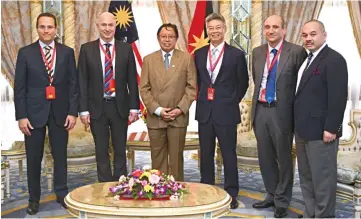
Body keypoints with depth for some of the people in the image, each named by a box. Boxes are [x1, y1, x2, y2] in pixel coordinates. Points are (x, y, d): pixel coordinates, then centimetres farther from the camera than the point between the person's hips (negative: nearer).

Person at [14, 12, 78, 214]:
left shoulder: (67, 52, 5)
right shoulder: (25, 53, 2)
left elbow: (73, 84, 4)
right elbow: (20, 88, 0)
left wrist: (73, 112, -3)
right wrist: (21, 116, -6)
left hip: (60, 112, 1)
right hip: (34, 113, 0)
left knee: (60, 156, 8)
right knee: (34, 158, 7)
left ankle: (62, 194, 22)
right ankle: (34, 198, 21)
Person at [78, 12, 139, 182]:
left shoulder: (126, 49, 2)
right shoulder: (87, 49, 1)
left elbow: (132, 80, 3)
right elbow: (82, 81, -1)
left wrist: (134, 107, -2)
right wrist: (83, 109, -7)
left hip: (120, 106, 1)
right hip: (97, 107, 0)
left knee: (120, 150, 10)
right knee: (101, 151, 9)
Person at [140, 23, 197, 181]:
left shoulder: (186, 58, 4)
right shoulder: (149, 59, 7)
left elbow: (192, 87, 0)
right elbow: (144, 89, 2)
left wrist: (180, 109, -11)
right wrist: (157, 110, -9)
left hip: (178, 117, -1)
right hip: (155, 118, 1)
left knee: (176, 158, 6)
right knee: (158, 159, 7)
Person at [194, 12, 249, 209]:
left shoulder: (236, 54, -3)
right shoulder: (199, 54, 7)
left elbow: (243, 83, 4)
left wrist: (231, 102, 2)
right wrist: (201, 99, 10)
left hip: (226, 112, -3)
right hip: (204, 111, 4)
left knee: (229, 155, 5)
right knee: (206, 155, 12)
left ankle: (231, 194, 18)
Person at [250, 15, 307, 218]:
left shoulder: (296, 52, -8)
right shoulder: (257, 52, 9)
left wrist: (296, 107, -3)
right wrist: (261, 96, 12)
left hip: (281, 111, -5)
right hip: (260, 110, 5)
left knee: (284, 158, 8)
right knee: (265, 157, 15)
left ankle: (282, 201, 24)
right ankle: (272, 195, 32)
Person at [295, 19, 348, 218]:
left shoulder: (334, 59, -12)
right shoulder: (306, 59, 15)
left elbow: (338, 97, -18)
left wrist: (331, 128, -21)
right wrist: (298, 126, 13)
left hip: (321, 130, -9)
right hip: (303, 129, 9)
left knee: (323, 178, 1)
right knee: (306, 177, 17)